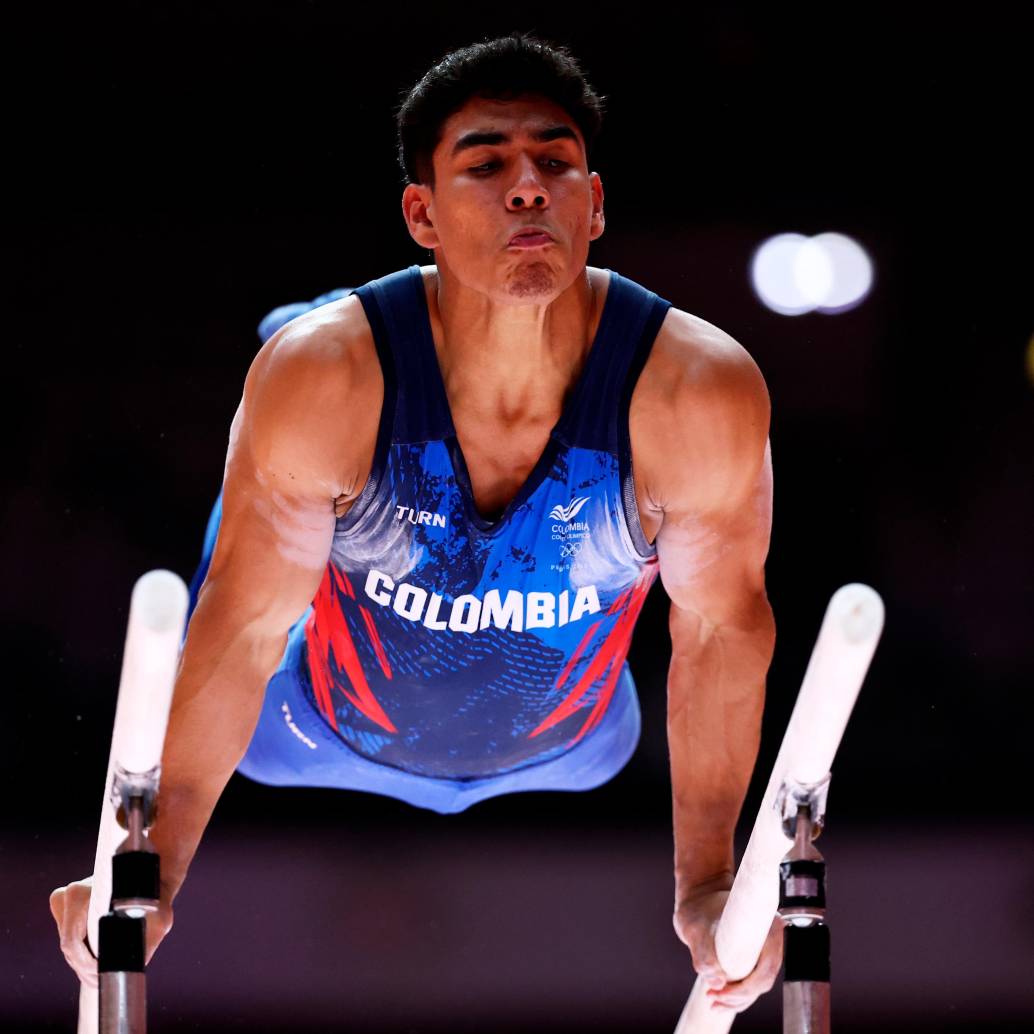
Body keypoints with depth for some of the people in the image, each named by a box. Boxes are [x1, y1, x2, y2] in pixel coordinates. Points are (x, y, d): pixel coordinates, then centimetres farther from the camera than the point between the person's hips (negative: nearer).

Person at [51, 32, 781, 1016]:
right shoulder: (322, 374, -37)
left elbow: (721, 631, -20)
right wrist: (152, 877, -24)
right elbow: (243, 626, -26)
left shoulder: (698, 390, -36)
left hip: (564, 752, 2)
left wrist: (706, 884, -15)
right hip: (342, 737, -2)